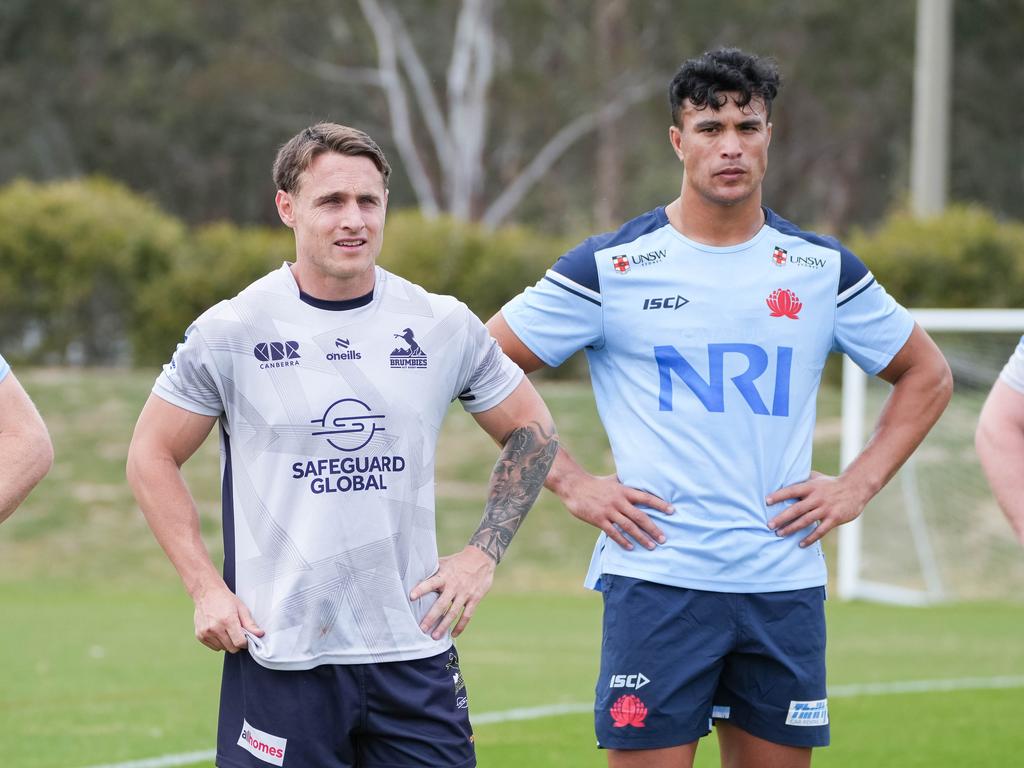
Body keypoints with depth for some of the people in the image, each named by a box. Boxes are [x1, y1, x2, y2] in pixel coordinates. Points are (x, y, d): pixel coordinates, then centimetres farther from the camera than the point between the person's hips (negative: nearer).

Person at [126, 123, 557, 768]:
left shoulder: (444, 327, 4)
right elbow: (152, 456, 6)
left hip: (413, 649, 2)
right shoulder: (231, 332, -2)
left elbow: (531, 431, 17)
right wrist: (206, 588, -2)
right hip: (279, 659, -2)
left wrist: (484, 554, 7)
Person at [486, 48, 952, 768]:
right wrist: (572, 484, -4)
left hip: (785, 585, 3)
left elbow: (926, 375, 20)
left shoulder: (824, 268, 8)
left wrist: (858, 485, 7)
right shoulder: (613, 266, -1)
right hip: (656, 583, -3)